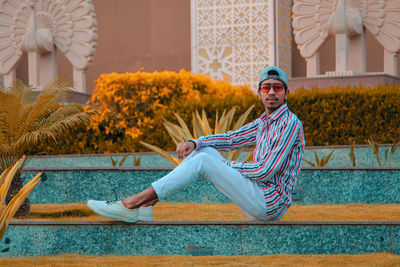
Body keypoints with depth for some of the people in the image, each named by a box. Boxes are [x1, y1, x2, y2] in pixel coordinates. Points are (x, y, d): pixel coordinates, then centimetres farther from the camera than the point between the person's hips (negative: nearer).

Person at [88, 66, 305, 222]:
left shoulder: (290, 124, -11)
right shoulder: (263, 122, 18)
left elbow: (265, 171, -18)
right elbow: (231, 139, 19)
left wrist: (223, 165, -7)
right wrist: (194, 143, 0)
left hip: (269, 204, -9)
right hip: (257, 197, 9)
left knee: (204, 160, -18)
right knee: (205, 151, 4)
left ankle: (132, 203, -21)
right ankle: (145, 206, -6)